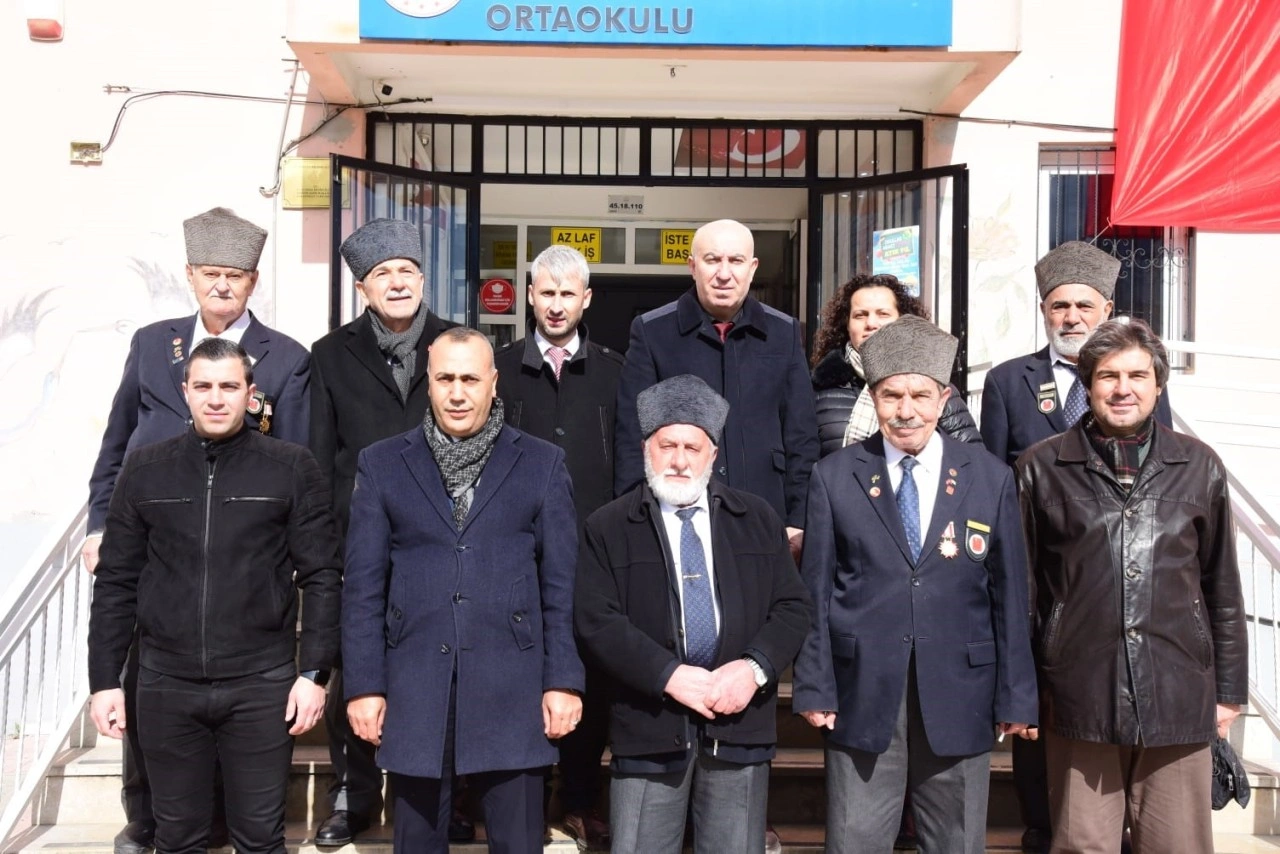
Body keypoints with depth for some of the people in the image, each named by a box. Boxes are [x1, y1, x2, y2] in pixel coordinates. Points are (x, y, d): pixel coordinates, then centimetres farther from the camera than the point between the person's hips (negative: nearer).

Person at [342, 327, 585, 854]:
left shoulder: (542, 464, 5)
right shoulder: (381, 464, 7)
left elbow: (561, 584, 3)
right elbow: (363, 586, 5)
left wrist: (564, 680, -2)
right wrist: (364, 684, 0)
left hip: (511, 688, -1)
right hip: (414, 690, 1)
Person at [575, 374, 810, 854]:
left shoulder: (758, 519, 11)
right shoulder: (607, 528, 3)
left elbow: (792, 606, 7)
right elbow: (597, 622, -6)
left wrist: (756, 666, -10)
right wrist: (669, 675, -15)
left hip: (740, 723, 2)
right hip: (649, 725, -2)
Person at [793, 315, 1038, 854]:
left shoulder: (991, 479, 4)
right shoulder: (833, 478, 2)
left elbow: (1009, 594, 5)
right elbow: (815, 589, 3)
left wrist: (1016, 696, 4)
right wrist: (813, 687, -2)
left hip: (957, 702, 1)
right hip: (862, 697, -1)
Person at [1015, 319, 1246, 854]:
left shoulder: (1199, 468, 8)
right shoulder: (1042, 468, 3)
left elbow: (1222, 590, 12)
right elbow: (1022, 588, 7)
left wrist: (1230, 689, 12)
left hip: (1178, 703, 1)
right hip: (1080, 701, -1)